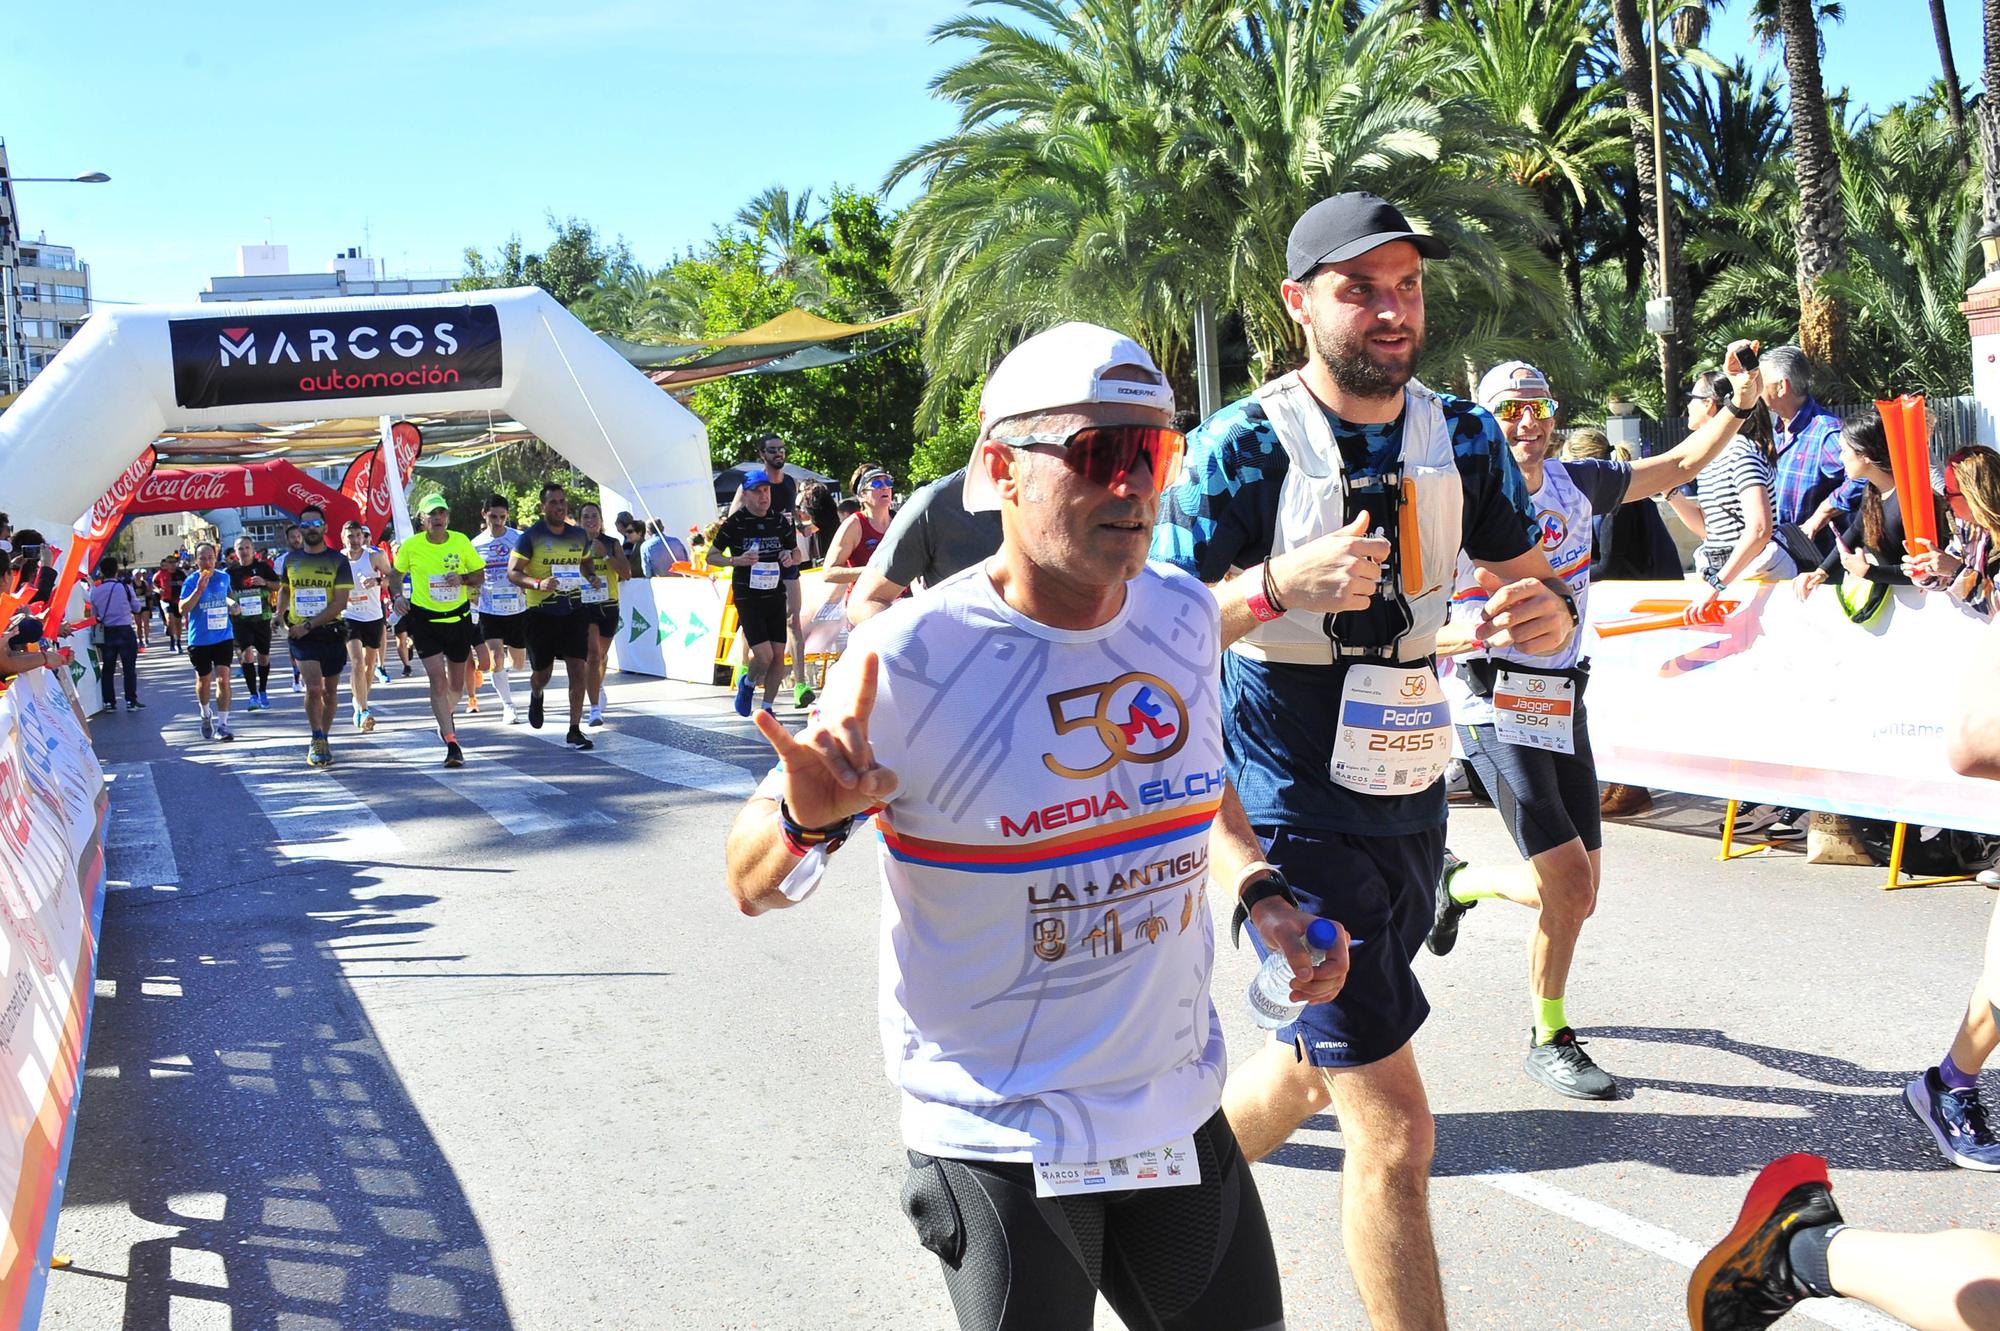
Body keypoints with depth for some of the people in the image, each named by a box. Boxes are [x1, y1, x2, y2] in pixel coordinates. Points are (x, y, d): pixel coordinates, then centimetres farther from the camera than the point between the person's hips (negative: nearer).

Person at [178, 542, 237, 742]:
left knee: (223, 677, -12)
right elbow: (183, 609, -20)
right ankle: (206, 714, 41)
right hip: (199, 640, -1)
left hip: (223, 636, 1)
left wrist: (232, 603, 8)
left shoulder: (224, 577, 3)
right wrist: (199, 590, -29)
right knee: (203, 680, 14)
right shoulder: (191, 581, -9)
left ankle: (222, 723, -10)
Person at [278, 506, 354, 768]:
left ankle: (322, 740, 27)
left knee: (330, 691, 10)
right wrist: (284, 621, 7)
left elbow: (341, 602, -11)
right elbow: (285, 590, 21)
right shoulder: (291, 559, 5)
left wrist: (309, 624, -17)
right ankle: (318, 742, -4)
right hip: (300, 634, 0)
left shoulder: (338, 561, -4)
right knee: (314, 688, -16)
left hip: (330, 632, 0)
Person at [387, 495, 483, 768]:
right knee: (437, 679, -14)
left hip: (458, 617, 2)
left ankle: (446, 718, 47)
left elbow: (480, 574, 5)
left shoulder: (461, 541, -4)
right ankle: (452, 744, -14)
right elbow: (396, 574, 10)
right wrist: (398, 595, -8)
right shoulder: (411, 546, -6)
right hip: (424, 619, -2)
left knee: (456, 682, 15)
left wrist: (463, 578, -15)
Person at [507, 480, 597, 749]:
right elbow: (512, 572, -10)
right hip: (541, 614, -2)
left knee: (579, 669, -9)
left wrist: (592, 577, 3)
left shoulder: (579, 535, 7)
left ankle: (575, 731, -3)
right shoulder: (531, 536, -7)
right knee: (543, 672, 10)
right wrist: (539, 584, -26)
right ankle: (536, 696, 48)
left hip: (574, 611, 3)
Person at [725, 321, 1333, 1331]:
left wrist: (1263, 896, 4)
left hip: (1181, 1112, 6)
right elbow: (752, 888, -11)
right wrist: (804, 821, -32)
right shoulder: (911, 660, -18)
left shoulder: (1183, 615, -1)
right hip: (1000, 1147, -5)